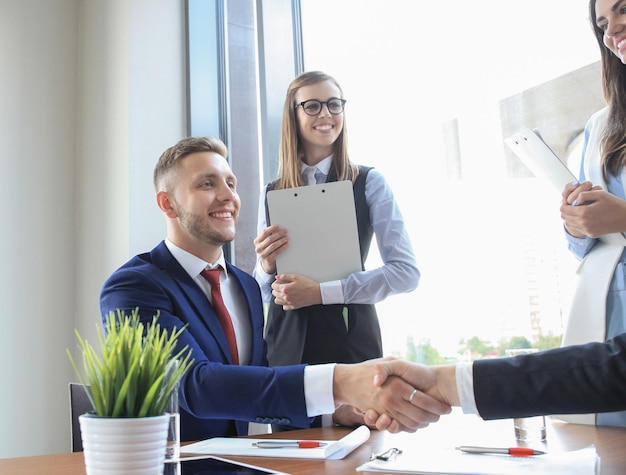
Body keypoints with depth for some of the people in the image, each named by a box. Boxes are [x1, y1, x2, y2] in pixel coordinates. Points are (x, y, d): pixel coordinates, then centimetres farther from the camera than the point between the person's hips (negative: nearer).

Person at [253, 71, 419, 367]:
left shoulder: (368, 182, -2)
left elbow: (406, 271, -10)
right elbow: (265, 293, 11)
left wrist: (321, 291, -16)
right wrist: (266, 267, -12)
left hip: (351, 340, -2)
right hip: (285, 344, 2)